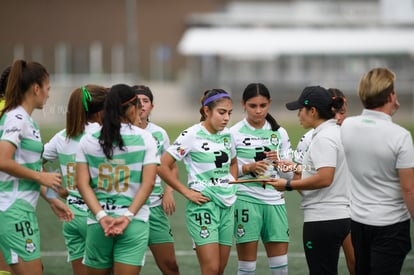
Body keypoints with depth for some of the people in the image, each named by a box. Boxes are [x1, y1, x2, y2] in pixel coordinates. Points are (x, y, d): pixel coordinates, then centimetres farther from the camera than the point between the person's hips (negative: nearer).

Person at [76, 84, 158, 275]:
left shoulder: (88, 140, 6)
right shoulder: (144, 139, 0)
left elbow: (83, 183, -2)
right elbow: (148, 183, -7)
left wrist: (101, 216, -8)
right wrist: (128, 216, -11)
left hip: (97, 222, 2)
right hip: (135, 223, -2)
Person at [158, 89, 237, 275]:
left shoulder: (227, 134, 9)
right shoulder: (192, 135, -11)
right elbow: (163, 166, -11)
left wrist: (232, 184, 13)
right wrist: (186, 192, -11)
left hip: (227, 205, 7)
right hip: (203, 204, -7)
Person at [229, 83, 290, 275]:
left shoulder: (279, 133, 11)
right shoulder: (234, 133, 0)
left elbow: (289, 174, 13)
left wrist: (279, 161, -7)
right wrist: (248, 168, -16)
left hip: (274, 200, 4)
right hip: (246, 199, -4)